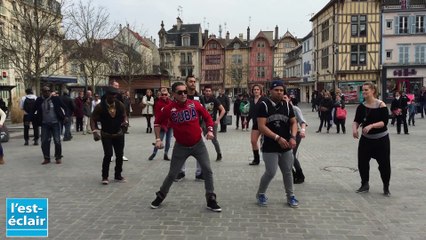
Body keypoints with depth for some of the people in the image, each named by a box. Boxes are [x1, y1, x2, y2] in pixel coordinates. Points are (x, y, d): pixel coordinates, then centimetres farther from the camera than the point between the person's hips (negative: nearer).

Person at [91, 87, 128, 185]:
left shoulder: (120, 105, -7)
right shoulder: (100, 107, -15)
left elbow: (124, 115, 8)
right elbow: (93, 119, -8)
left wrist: (125, 121, -14)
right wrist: (95, 131, -22)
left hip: (119, 134, 3)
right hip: (106, 135, -3)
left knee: (120, 155, 5)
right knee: (108, 155, -12)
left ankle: (118, 175, 22)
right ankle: (105, 177, 4)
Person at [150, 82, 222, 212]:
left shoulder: (195, 104, -9)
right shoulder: (169, 109, -11)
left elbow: (207, 117, 5)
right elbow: (157, 123, 4)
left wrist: (210, 130, -8)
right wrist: (158, 139, -4)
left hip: (198, 144, 1)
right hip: (181, 146, -1)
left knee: (207, 170, -1)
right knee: (172, 174, 6)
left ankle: (211, 200, 13)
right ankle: (160, 196, 30)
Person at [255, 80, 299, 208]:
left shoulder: (287, 105, 5)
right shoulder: (264, 105, -11)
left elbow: (293, 122, 8)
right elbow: (261, 126, -18)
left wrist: (293, 137, -11)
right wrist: (278, 138, -24)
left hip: (286, 147, 5)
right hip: (270, 147, -5)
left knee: (287, 172, 14)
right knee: (271, 172, -5)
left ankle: (290, 196, 31)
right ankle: (261, 194, 19)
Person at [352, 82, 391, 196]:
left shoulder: (381, 105, -14)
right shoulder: (361, 106, 0)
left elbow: (385, 122, -19)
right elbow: (356, 121, -3)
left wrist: (371, 125, -32)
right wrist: (354, 128, -24)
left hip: (381, 139, -4)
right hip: (366, 139, 4)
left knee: (384, 163, 2)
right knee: (362, 162, 6)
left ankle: (386, 187, 23)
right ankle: (365, 185, 26)